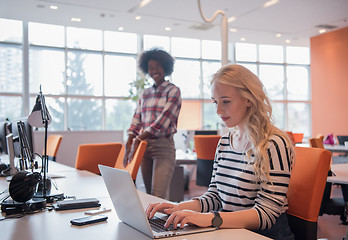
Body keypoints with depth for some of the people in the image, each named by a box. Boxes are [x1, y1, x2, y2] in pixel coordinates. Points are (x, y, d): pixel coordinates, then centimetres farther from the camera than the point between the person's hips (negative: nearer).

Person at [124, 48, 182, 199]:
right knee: (148, 194, 9)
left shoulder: (173, 91, -2)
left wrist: (138, 139, -18)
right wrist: (129, 144, -1)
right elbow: (137, 120, 13)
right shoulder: (144, 94, 17)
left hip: (163, 146, -6)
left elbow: (163, 120, -13)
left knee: (158, 196, -14)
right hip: (144, 146, 6)